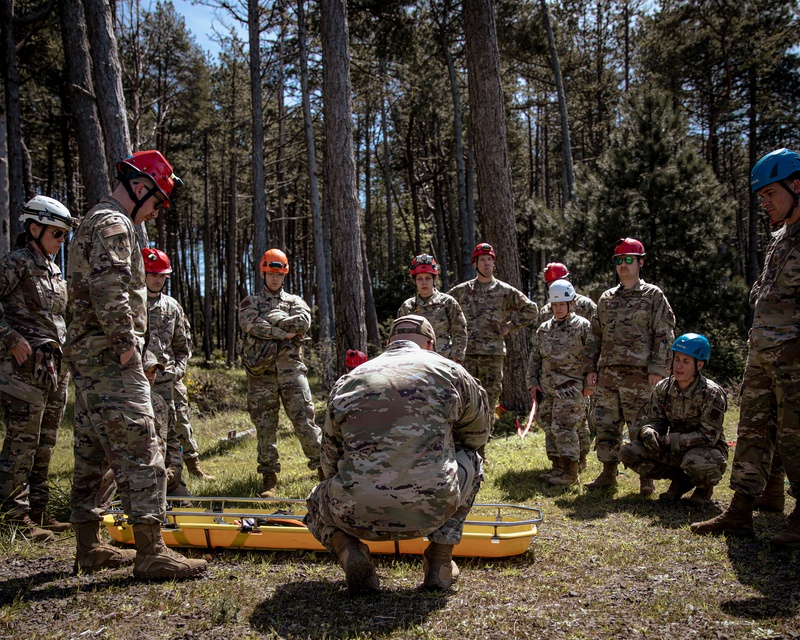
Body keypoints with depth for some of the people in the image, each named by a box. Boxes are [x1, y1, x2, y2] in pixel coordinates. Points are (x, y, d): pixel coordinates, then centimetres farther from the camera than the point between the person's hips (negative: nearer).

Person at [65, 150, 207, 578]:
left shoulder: (95, 222, 23)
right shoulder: (114, 223, -10)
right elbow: (108, 289, -24)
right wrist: (126, 343, -18)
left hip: (88, 356, 11)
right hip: (108, 357, -11)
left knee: (92, 452, 13)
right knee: (140, 451, -10)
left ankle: (89, 547, 21)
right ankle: (150, 552, -8)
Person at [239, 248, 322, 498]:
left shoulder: (295, 301, 15)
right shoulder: (251, 302, 13)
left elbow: (304, 321, -7)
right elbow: (250, 324, -10)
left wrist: (271, 319, -7)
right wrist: (283, 332, -12)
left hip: (290, 368, 0)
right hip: (261, 371, 0)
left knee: (304, 419, -4)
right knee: (265, 425, 2)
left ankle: (322, 465, 5)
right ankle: (269, 476, 10)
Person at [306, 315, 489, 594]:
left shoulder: (346, 382, 15)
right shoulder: (450, 371, 11)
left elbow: (331, 461, 22)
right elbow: (478, 435, 26)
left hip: (357, 516, 1)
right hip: (432, 511, -1)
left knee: (318, 500, 36)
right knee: (471, 460, 30)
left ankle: (349, 551, 4)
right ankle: (440, 561, 20)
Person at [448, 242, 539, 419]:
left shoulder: (505, 291, 4)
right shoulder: (461, 290, 8)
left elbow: (531, 310, 9)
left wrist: (510, 326, 2)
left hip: (493, 353, 0)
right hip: (466, 352, 1)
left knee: (490, 396, 4)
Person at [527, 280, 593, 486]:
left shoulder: (582, 326, -3)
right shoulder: (544, 329, 13)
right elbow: (534, 358, 16)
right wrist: (533, 383, 9)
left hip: (570, 387, -6)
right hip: (547, 387, 6)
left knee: (564, 427, -11)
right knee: (549, 428, 9)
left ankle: (570, 472, -3)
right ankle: (558, 468, 20)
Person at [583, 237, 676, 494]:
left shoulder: (653, 296, 2)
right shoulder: (607, 298, 17)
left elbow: (664, 335, -3)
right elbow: (595, 335, 18)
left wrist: (657, 369, -11)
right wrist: (590, 367, 11)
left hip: (637, 374, -5)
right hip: (607, 373, 5)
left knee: (640, 427, -2)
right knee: (605, 425, 7)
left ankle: (646, 477, 10)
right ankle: (608, 473, 18)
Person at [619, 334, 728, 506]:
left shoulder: (711, 393, -19)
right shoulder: (663, 388, -3)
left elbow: (708, 436, -22)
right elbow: (652, 419, 2)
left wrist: (669, 440, -25)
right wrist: (649, 433, -23)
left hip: (708, 451, -5)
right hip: (675, 449, 5)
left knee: (695, 462, -41)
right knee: (628, 453, -12)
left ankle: (705, 487, -1)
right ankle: (680, 480, 6)